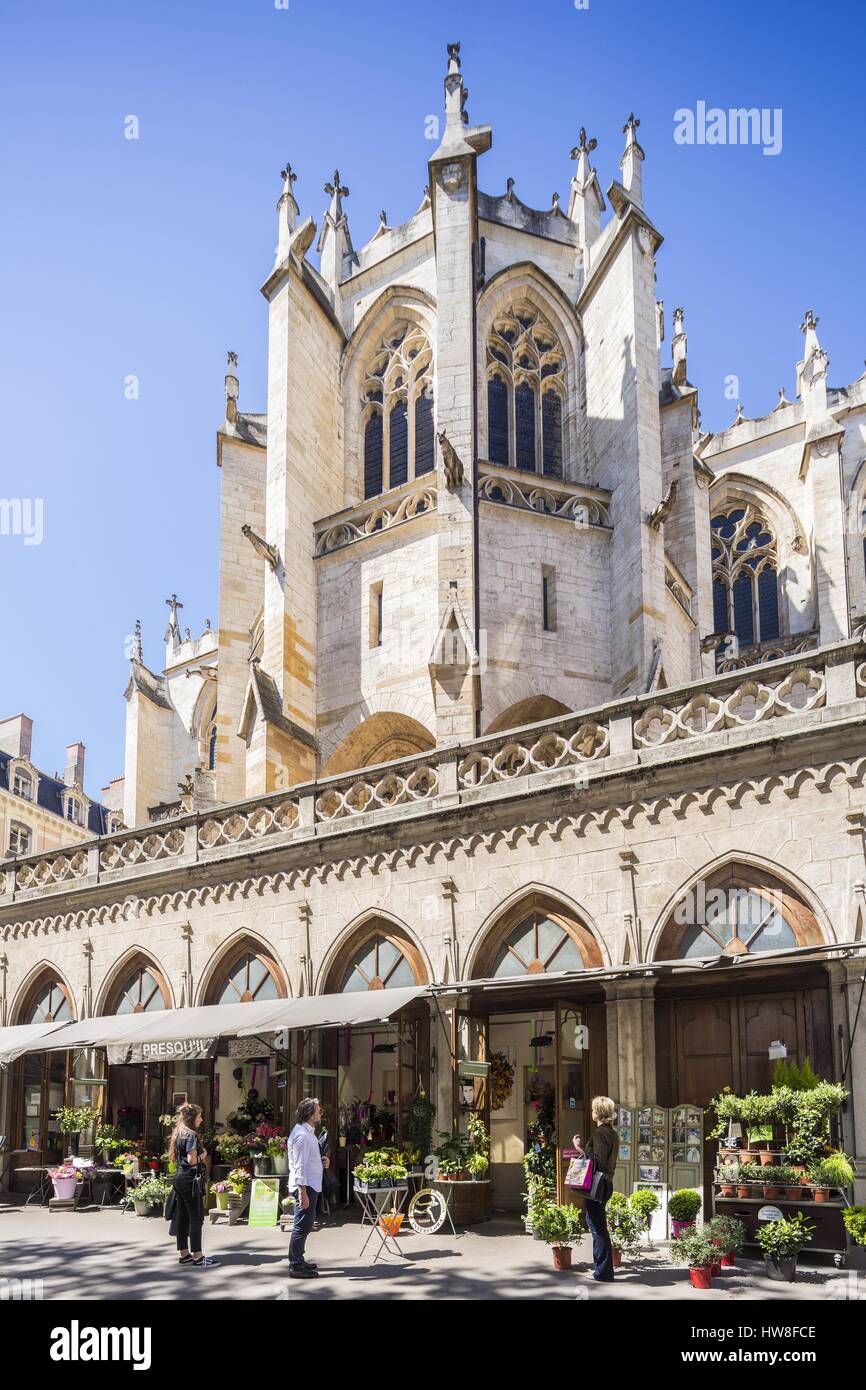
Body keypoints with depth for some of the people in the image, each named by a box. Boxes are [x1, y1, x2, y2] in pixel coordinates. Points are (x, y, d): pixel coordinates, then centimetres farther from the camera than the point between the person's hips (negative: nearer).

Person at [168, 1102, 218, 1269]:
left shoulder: (178, 1133, 14)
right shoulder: (191, 1134, -14)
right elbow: (192, 1160, -22)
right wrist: (203, 1155, -3)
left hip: (179, 1178, 10)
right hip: (191, 1179, -10)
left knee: (181, 1218, 12)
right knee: (196, 1218, -6)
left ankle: (184, 1254, 18)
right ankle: (198, 1258, -5)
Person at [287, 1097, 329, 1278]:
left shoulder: (308, 1132, 14)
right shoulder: (302, 1135, -19)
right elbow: (299, 1166, -22)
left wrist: (322, 1162, 8)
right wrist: (303, 1192, -24)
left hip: (310, 1186, 11)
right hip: (305, 1187, -11)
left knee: (304, 1225, 18)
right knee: (302, 1226, -6)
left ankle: (298, 1260, 29)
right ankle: (296, 1267, -2)